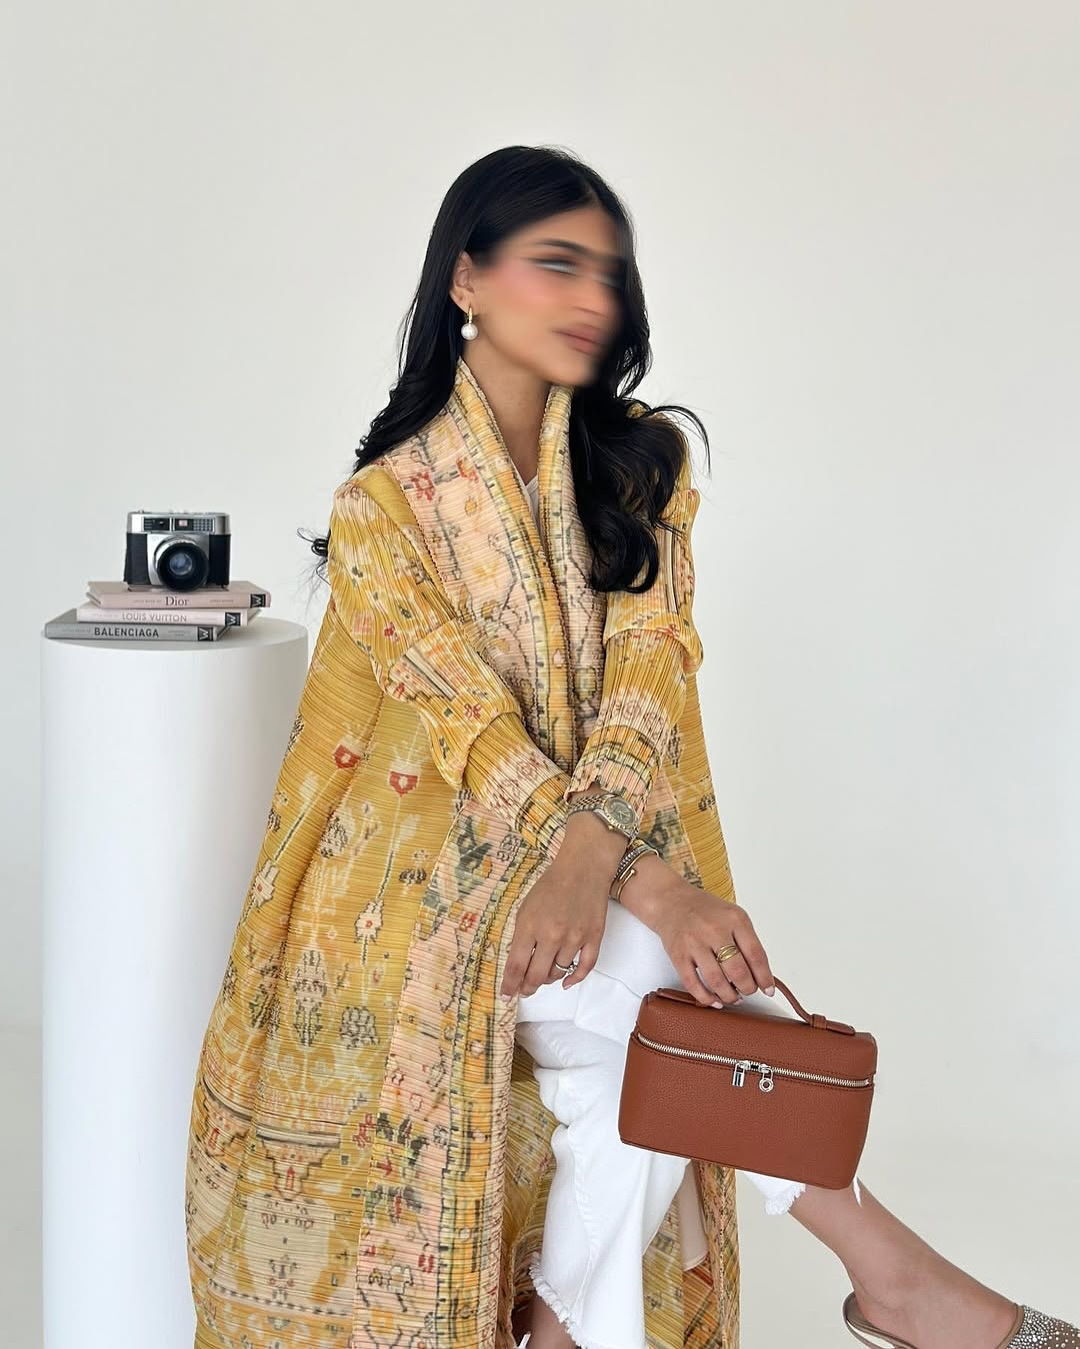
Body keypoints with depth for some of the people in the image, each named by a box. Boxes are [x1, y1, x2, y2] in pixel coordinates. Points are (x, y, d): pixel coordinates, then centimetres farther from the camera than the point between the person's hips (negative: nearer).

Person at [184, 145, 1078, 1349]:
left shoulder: (641, 463, 3)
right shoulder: (384, 506, -8)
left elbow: (648, 670, -10)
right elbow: (477, 737, -15)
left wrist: (588, 859, -29)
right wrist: (651, 890, -28)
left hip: (597, 857, 4)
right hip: (434, 866, -3)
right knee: (672, 1003, -26)